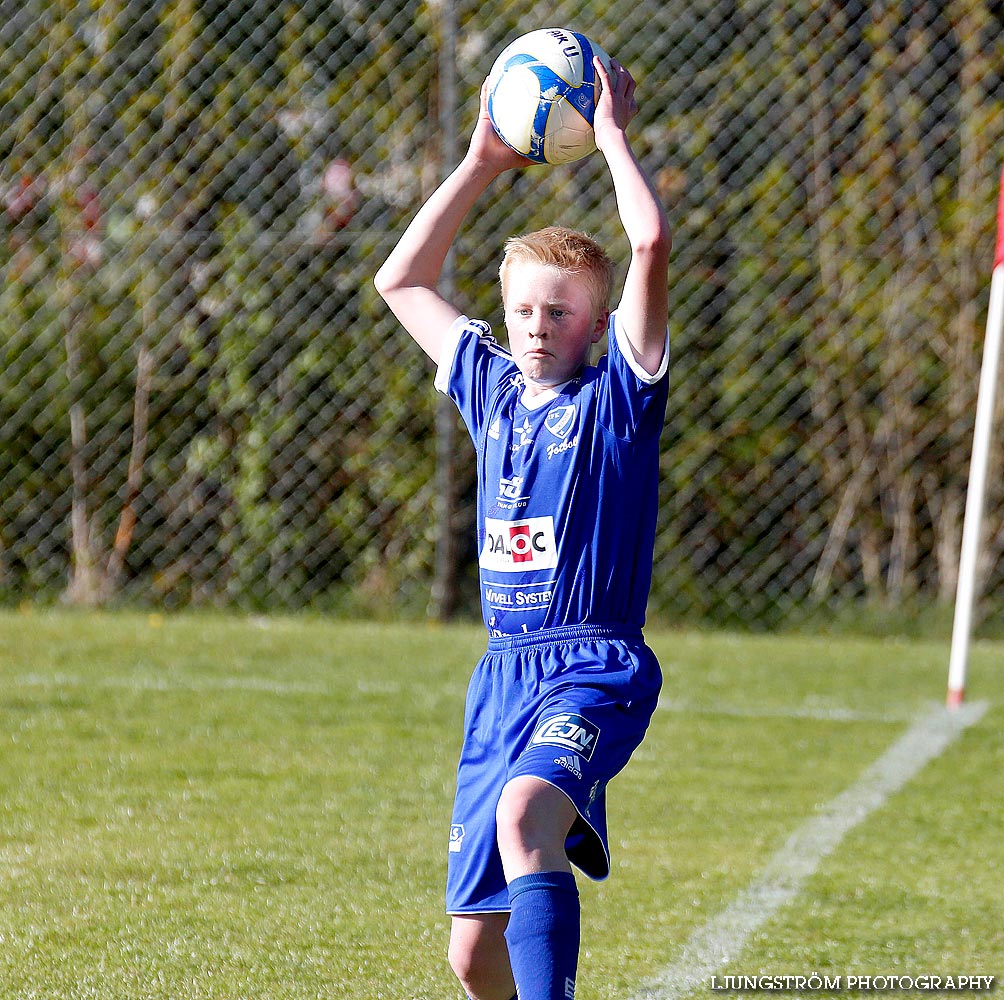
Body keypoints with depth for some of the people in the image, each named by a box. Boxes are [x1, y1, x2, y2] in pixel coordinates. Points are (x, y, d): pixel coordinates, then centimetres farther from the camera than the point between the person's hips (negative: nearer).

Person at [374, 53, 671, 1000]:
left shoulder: (618, 394, -1)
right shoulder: (493, 390, 15)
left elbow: (651, 244, -14)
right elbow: (401, 281, 24)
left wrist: (612, 136, -2)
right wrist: (481, 165, 20)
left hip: (596, 671, -6)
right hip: (503, 673, 6)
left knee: (526, 813, -37)